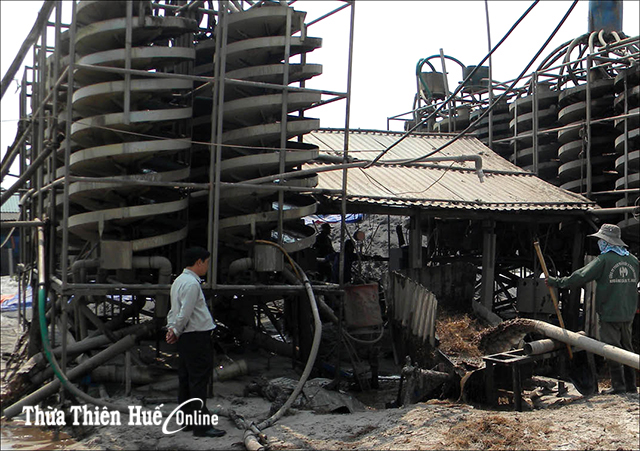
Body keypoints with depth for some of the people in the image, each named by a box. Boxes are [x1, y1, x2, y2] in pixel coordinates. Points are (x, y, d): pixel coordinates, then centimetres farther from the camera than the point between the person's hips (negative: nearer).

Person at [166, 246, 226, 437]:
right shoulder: (191, 283, -17)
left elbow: (174, 310, 17)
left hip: (185, 338, 10)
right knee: (199, 380, -8)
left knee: (186, 378, 14)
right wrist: (176, 332, -6)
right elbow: (184, 313, -19)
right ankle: (201, 425, -6)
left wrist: (172, 329, 7)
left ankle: (187, 420, 23)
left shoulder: (179, 280, 16)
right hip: (196, 336, -10)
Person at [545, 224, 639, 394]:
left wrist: (556, 282, -5)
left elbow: (580, 277, -14)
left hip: (609, 314, -7)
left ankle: (618, 384, 0)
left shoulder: (604, 260, -12)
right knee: (626, 347, 15)